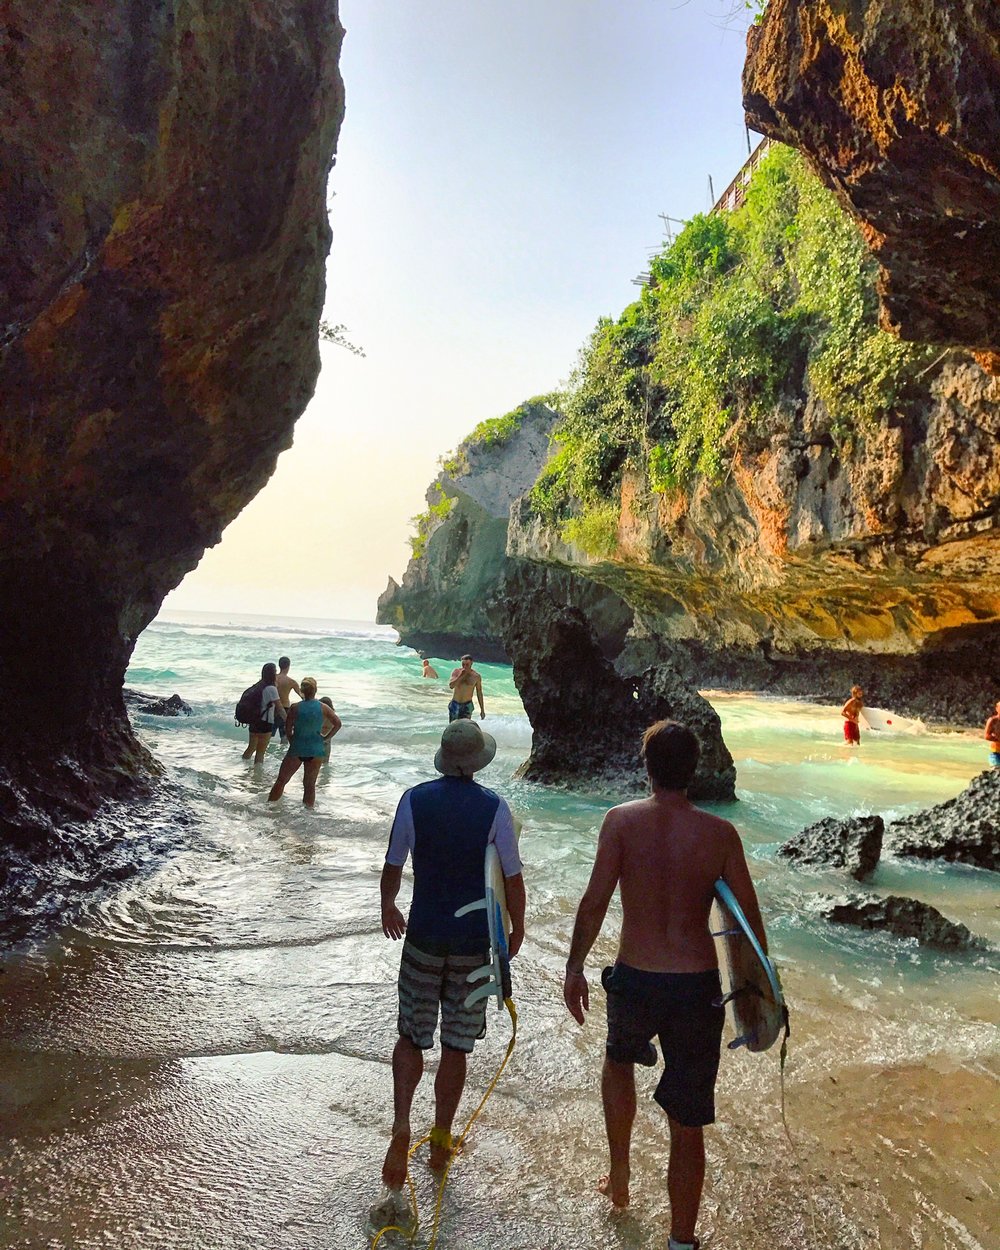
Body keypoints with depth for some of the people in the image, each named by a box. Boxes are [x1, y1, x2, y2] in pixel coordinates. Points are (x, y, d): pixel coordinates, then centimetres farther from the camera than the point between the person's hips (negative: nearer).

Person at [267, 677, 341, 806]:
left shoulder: (295, 708, -9)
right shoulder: (323, 708, -4)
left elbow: (288, 730, -6)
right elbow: (338, 724, -4)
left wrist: (292, 743, 11)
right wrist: (326, 738, 4)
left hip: (296, 750, -1)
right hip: (316, 751, 1)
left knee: (281, 781, 12)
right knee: (310, 785, 13)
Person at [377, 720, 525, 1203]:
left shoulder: (415, 800, -8)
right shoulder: (494, 808, -11)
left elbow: (393, 865, 1)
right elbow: (512, 877, -8)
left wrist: (388, 907, 19)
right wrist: (518, 928, 8)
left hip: (424, 937, 1)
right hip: (475, 942, 0)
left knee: (411, 1037, 17)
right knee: (456, 1047, 14)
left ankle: (401, 1127, 1)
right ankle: (441, 1139, 27)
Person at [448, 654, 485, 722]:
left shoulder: (476, 676, -4)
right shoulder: (456, 672, -3)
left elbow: (479, 693, 3)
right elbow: (451, 686, -14)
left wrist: (482, 710, 5)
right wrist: (460, 676, -22)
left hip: (467, 705, -1)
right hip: (455, 704, 1)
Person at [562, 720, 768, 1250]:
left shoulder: (622, 820, -10)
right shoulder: (720, 833, -6)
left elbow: (595, 901, -12)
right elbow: (749, 917, -1)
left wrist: (574, 967, 0)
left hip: (634, 982, 0)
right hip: (698, 987, 0)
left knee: (619, 1062, 32)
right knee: (687, 1124, 14)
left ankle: (619, 1179, 43)